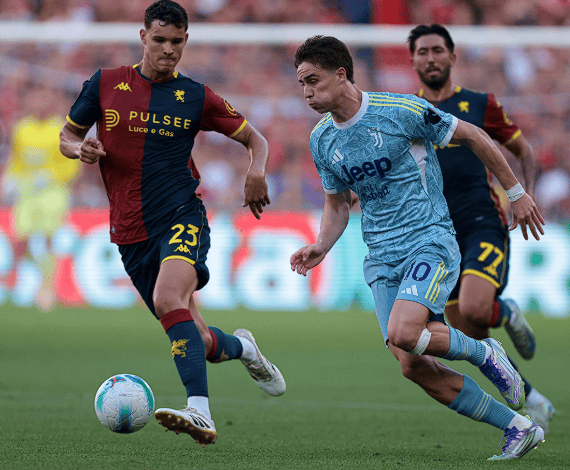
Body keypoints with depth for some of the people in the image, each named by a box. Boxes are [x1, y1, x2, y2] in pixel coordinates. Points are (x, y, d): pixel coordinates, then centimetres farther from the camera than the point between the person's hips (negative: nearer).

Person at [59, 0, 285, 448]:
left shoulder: (195, 97, 3)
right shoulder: (105, 84, 6)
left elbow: (255, 138, 12)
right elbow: (68, 135, 16)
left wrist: (257, 170, -10)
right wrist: (81, 149, -8)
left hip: (182, 217, -3)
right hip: (131, 233, 3)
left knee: (168, 300, -33)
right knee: (198, 342, 5)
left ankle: (200, 413, -42)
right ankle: (241, 347, 41)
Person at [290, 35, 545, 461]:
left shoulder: (402, 110, -13)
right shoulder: (322, 141, 6)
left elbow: (473, 137, -2)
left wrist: (516, 193, 3)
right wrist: (320, 248, 1)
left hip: (431, 240, -6)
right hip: (383, 257, 6)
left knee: (403, 334, -29)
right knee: (415, 368, -5)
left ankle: (485, 354, 1)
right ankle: (519, 429, 8)